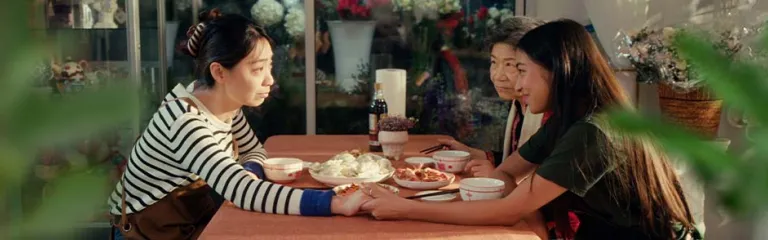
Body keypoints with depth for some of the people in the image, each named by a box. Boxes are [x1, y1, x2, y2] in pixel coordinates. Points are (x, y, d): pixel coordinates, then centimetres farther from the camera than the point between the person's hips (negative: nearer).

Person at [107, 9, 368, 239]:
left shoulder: (226, 104, -5)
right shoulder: (184, 121, -29)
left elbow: (254, 150, 11)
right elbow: (241, 191, -38)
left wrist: (249, 173, -13)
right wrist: (339, 203, -43)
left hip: (194, 218, 7)